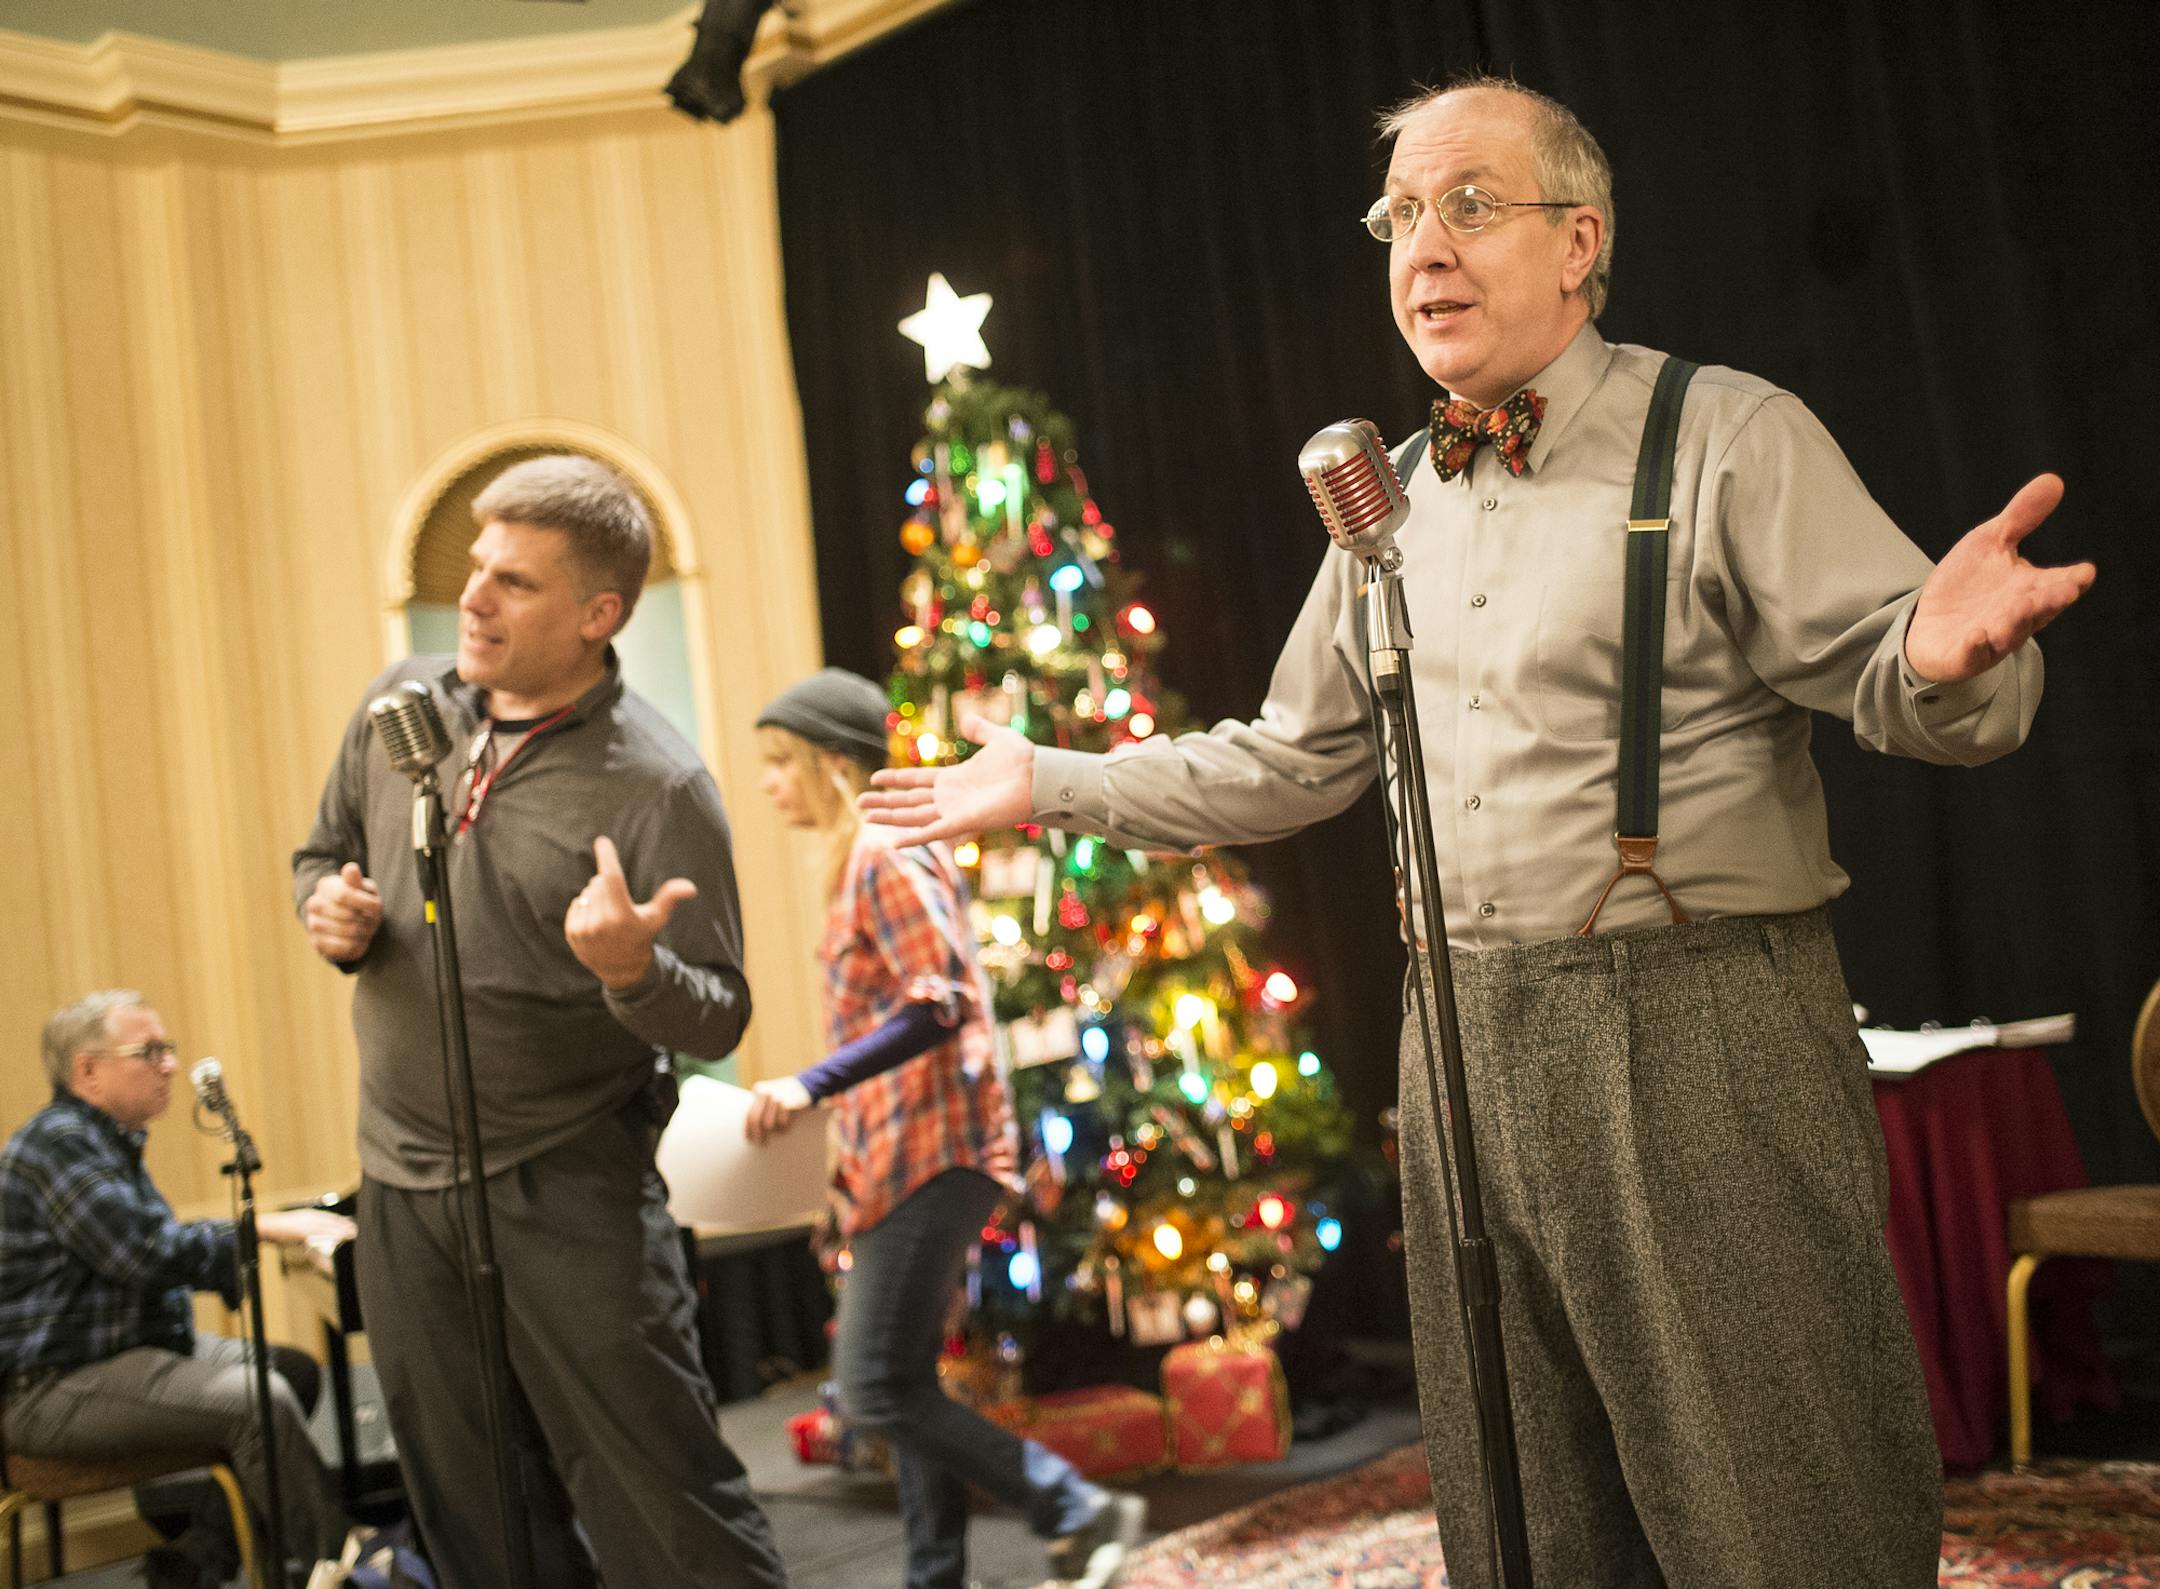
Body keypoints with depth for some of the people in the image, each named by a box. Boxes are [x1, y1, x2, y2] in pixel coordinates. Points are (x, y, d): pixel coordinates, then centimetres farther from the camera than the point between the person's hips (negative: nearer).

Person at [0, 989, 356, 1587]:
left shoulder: (110, 1140, 17)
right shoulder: (58, 1143, -18)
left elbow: (161, 1246, 20)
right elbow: (146, 1255, -27)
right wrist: (262, 1228, -17)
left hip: (134, 1348, 11)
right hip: (56, 1389, -11)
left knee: (293, 1369, 8)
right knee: (261, 1401, -25)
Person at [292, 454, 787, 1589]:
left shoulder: (658, 789, -16)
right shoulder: (405, 704, 2)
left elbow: (716, 1021, -14)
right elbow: (323, 855, 18)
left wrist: (632, 968, -35)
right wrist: (332, 915, -5)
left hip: (568, 1190, -6)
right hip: (399, 1184, 6)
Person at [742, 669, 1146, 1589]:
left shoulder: (885, 856, -13)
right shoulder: (863, 859, 16)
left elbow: (941, 1004, -21)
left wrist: (813, 1085, -28)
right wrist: (841, 1124, 20)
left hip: (930, 1153, -10)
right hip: (900, 1156, 10)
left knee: (876, 1390, -10)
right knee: (900, 1386, 12)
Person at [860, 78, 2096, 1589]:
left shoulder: (1728, 438, -4)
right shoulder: (1391, 502, 14)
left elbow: (1888, 675, -11)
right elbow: (1289, 760, 22)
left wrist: (1944, 655, -35)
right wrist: (1051, 782, 22)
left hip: (1702, 1028, -5)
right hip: (1468, 1049, 6)